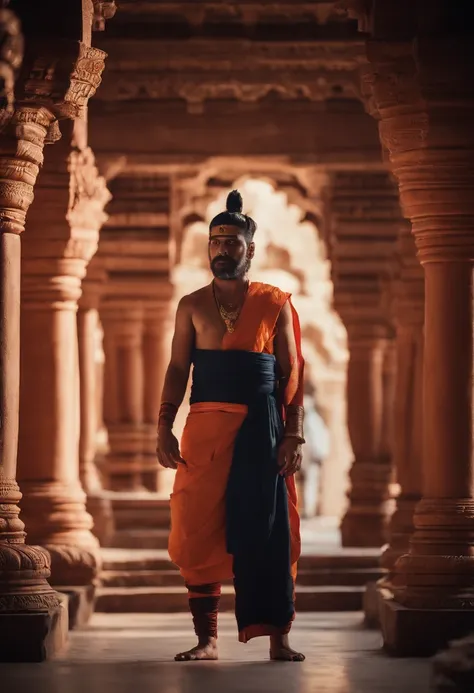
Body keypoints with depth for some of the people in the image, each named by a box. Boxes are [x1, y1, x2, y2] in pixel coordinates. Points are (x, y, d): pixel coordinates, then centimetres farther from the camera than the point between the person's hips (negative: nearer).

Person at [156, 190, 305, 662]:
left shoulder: (275, 305, 7)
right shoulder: (192, 306, 12)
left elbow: (291, 374, 4)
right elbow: (177, 368, 9)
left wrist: (293, 435, -4)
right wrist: (164, 427, -2)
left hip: (261, 429, -1)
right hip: (205, 427, 2)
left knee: (267, 533, -3)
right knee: (198, 530, -3)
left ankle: (278, 638, 2)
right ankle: (206, 638, 4)